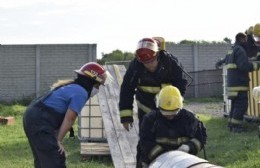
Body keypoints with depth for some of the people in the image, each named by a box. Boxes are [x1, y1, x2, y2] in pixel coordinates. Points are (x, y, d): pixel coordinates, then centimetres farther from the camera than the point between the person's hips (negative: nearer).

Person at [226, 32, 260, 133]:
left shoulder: (232, 51, 18)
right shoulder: (240, 50, -13)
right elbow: (244, 66, -23)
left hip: (232, 83, 10)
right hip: (239, 84, -10)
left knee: (235, 104, 15)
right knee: (241, 105, -8)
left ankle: (231, 124, 18)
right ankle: (236, 126, -8)